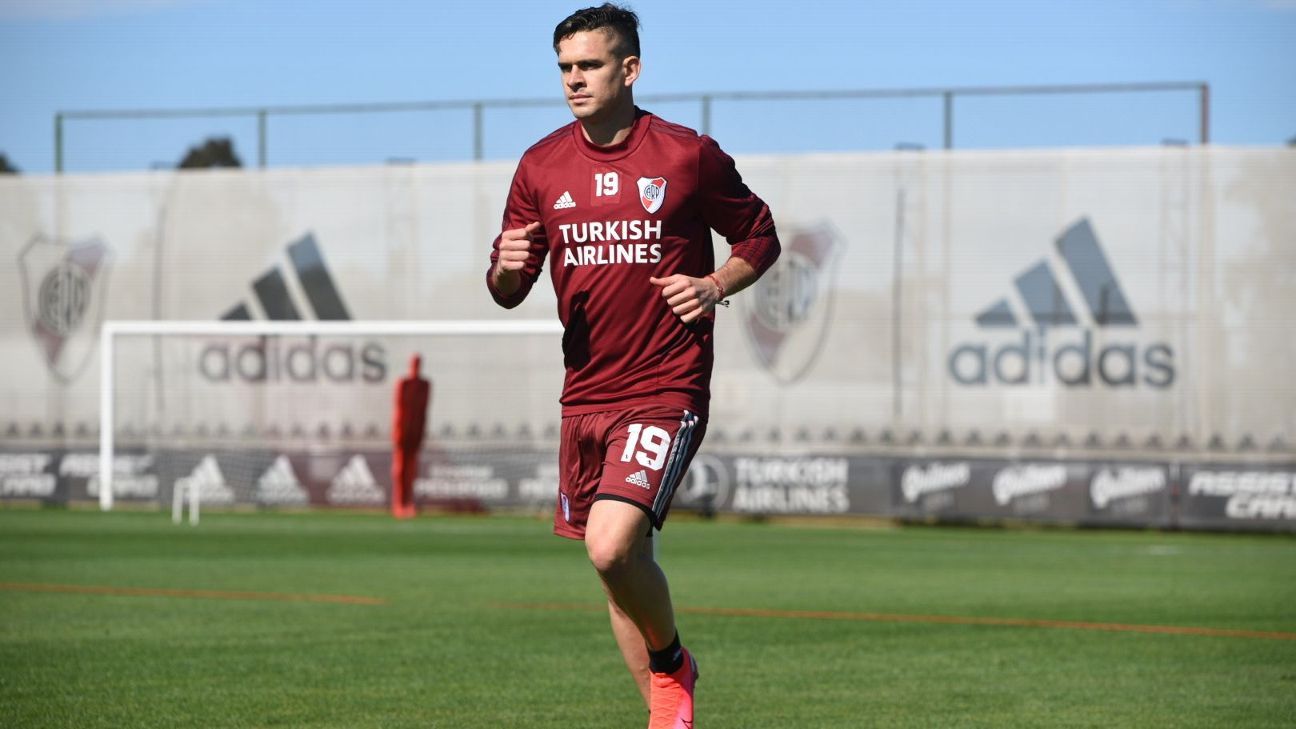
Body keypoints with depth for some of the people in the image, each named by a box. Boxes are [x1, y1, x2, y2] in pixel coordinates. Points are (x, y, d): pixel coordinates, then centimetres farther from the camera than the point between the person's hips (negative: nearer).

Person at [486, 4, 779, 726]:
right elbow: (508, 292, 10)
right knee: (622, 559, 11)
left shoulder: (688, 155, -4)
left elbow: (761, 238, 9)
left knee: (612, 545, -21)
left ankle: (671, 662, 6)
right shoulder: (543, 166, 6)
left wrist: (717, 285, -9)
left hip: (666, 389, -5)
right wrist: (507, 268, -13)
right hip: (586, 391, 5)